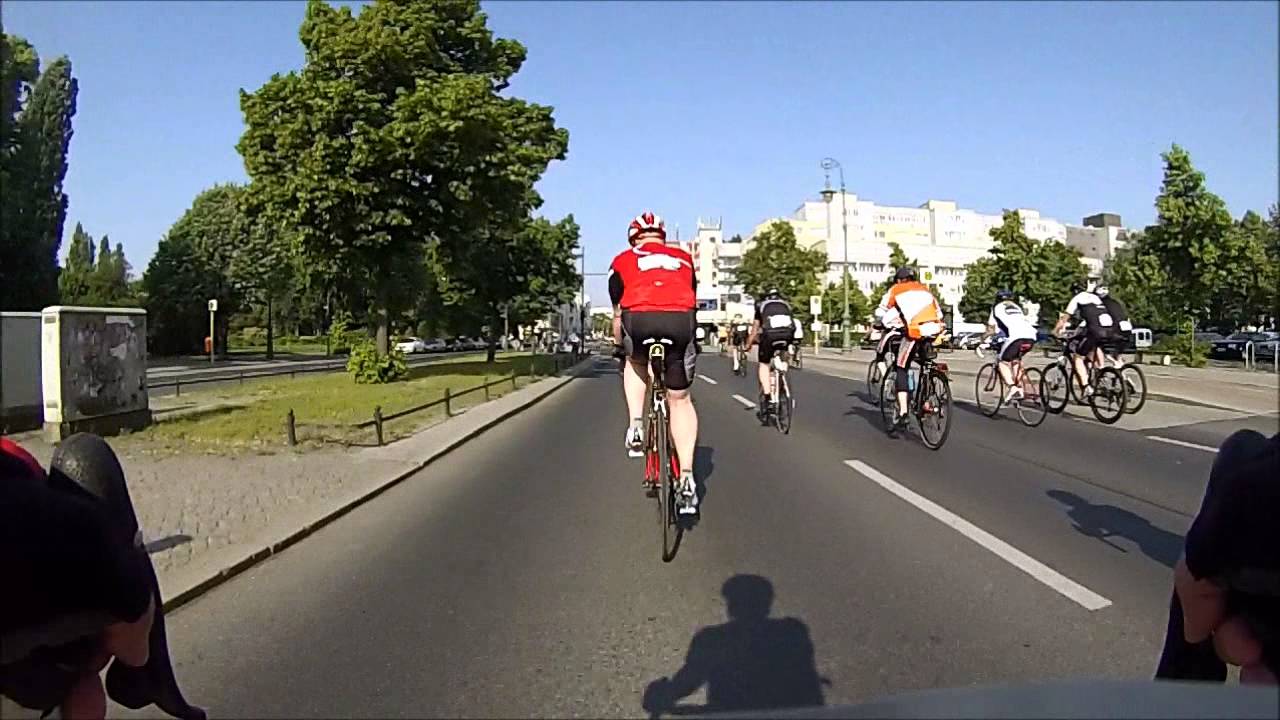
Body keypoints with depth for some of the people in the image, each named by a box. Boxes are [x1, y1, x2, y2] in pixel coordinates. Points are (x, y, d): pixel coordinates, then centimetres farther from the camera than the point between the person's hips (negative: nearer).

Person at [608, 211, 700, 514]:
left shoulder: (623, 261, 26)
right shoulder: (683, 259, 31)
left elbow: (618, 314, 30)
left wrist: (619, 344, 46)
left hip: (639, 321, -1)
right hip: (680, 322, 1)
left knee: (636, 364, 34)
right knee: (680, 400, 15)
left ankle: (636, 425, 14)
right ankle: (687, 476, 8)